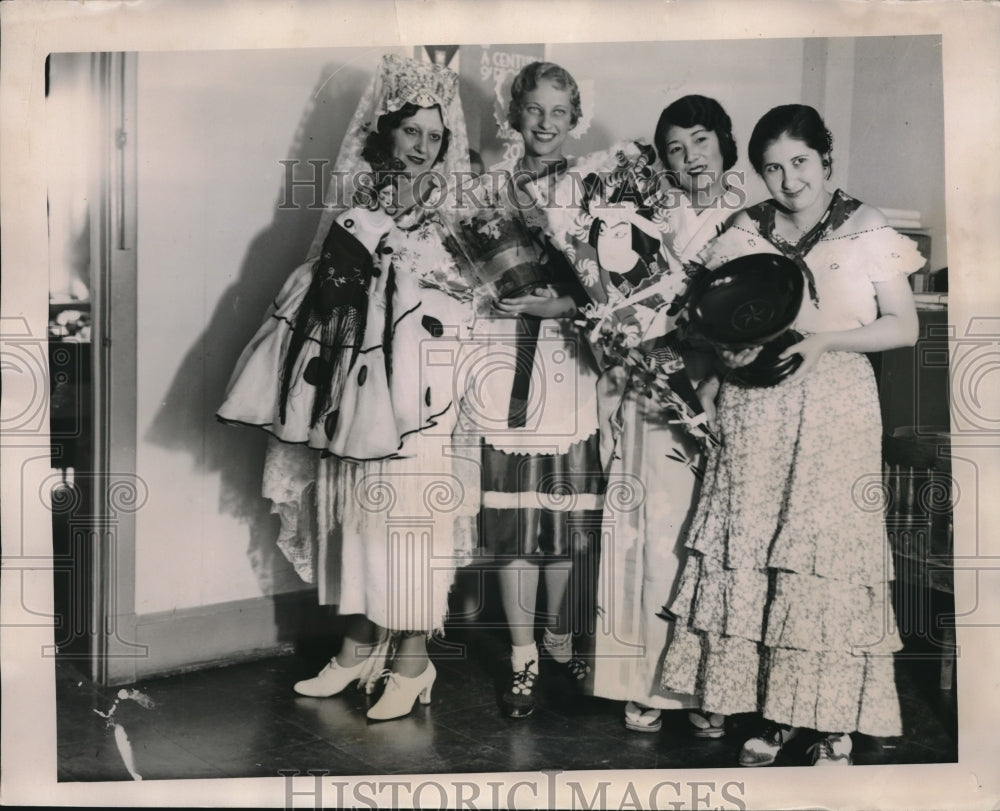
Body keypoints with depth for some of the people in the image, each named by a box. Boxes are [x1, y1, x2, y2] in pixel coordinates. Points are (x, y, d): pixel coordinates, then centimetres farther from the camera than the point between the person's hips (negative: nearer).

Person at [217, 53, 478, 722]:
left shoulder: (453, 205, 1)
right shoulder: (356, 198, 12)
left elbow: (462, 289, -7)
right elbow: (321, 282, 14)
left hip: (414, 378, -4)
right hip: (351, 378, 4)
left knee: (407, 510, -3)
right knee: (352, 506, 9)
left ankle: (411, 660, 11)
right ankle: (362, 643, 26)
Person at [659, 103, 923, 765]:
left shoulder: (867, 231, 2)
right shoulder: (745, 233, 10)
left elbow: (904, 327, 0)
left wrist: (820, 341, -13)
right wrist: (732, 344, -8)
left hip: (835, 412, -2)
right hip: (754, 413, 3)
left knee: (830, 559, -4)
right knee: (751, 555, 0)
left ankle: (834, 728, 9)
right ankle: (772, 713, 14)